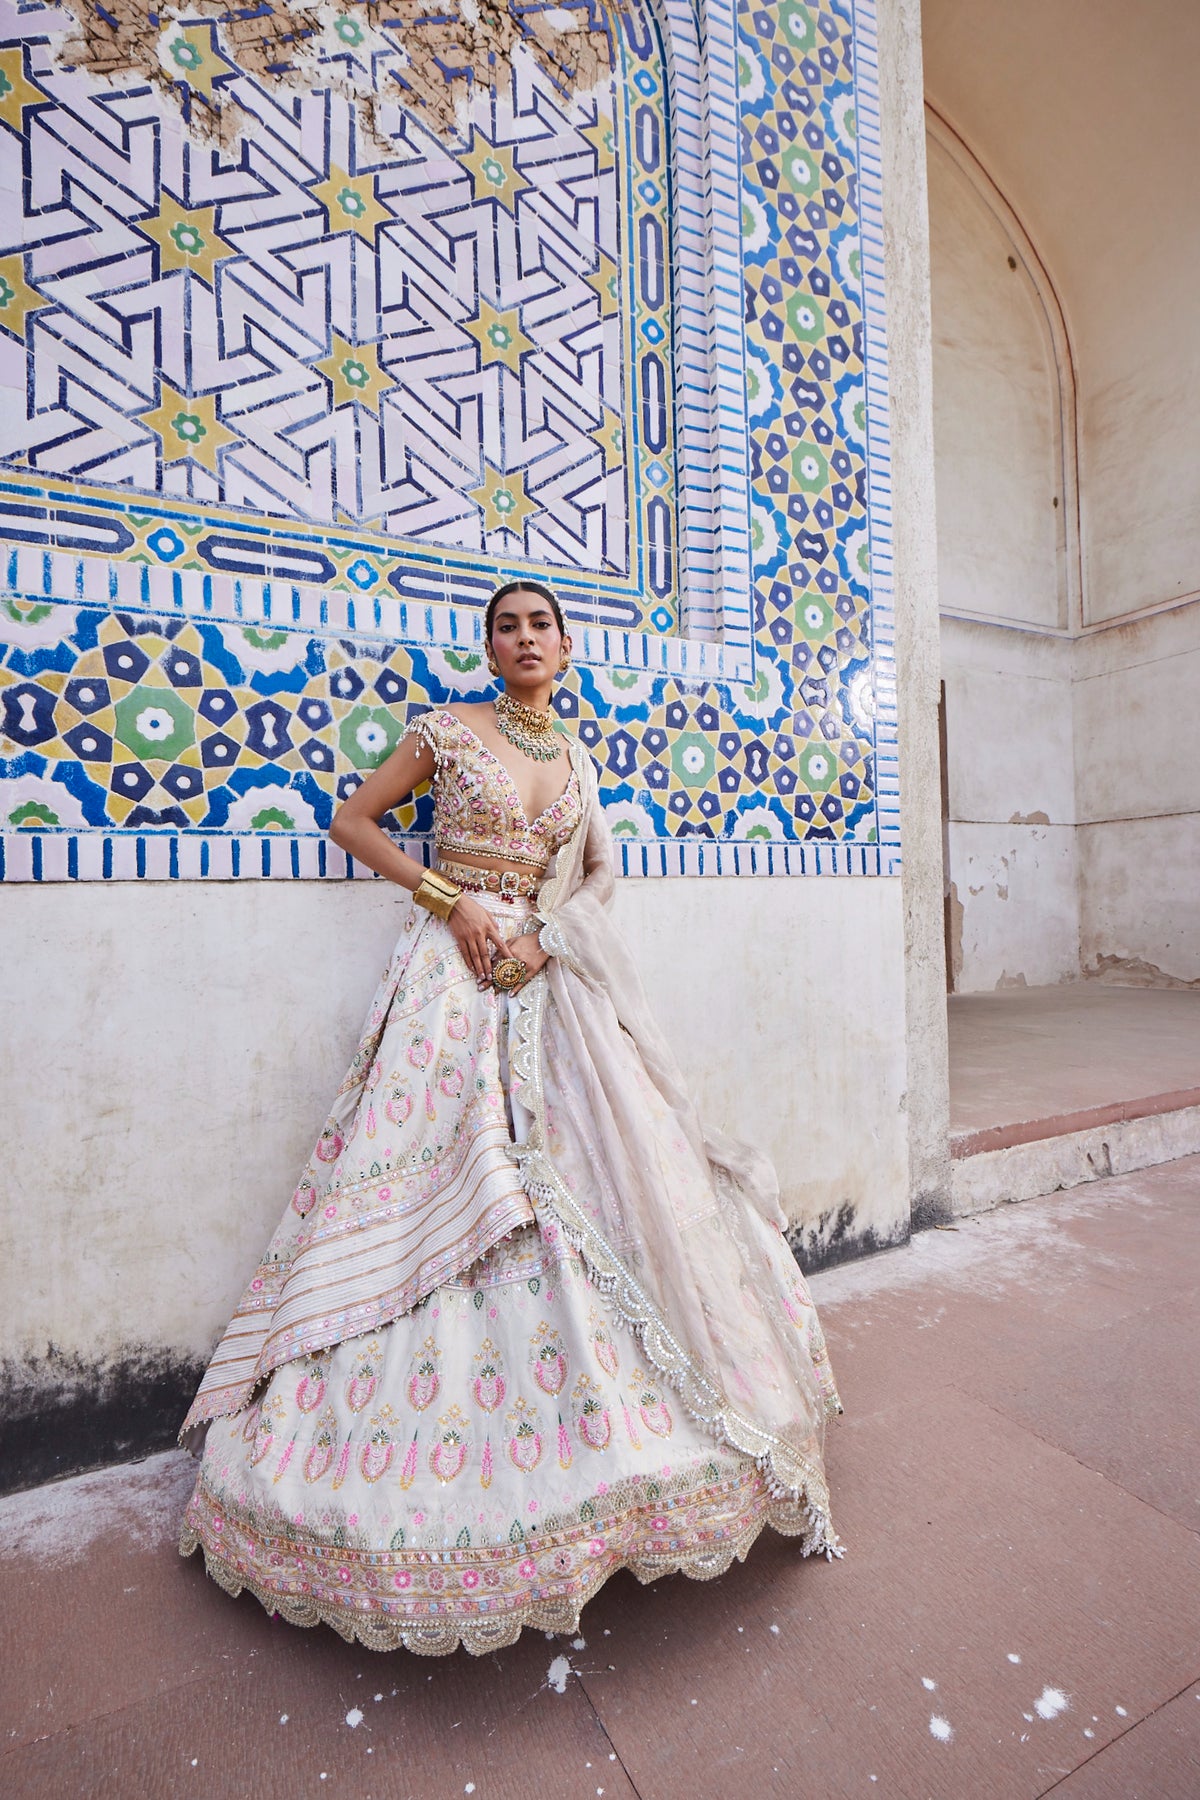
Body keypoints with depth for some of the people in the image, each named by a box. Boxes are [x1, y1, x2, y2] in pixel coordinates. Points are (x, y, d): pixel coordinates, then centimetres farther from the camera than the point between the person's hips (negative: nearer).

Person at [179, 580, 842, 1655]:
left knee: (589, 1176, 2)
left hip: (552, 980, 4)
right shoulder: (449, 731, 5)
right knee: (448, 1187, -6)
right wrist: (450, 898, -8)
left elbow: (599, 874, 14)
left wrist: (546, 933, -7)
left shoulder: (577, 757, 17)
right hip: (459, 966, -4)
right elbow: (353, 820, 5)